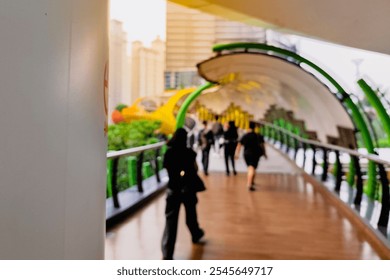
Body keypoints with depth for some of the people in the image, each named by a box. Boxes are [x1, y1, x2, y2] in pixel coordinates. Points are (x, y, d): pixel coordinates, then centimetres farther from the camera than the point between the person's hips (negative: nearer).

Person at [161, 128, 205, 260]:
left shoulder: (168, 152, -5)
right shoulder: (189, 152, -9)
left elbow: (167, 168, 5)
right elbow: (195, 170, -1)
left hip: (173, 188, 0)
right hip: (187, 188, 0)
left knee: (170, 220, 0)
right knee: (190, 214, 22)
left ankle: (167, 253, -3)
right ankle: (196, 235, 48)